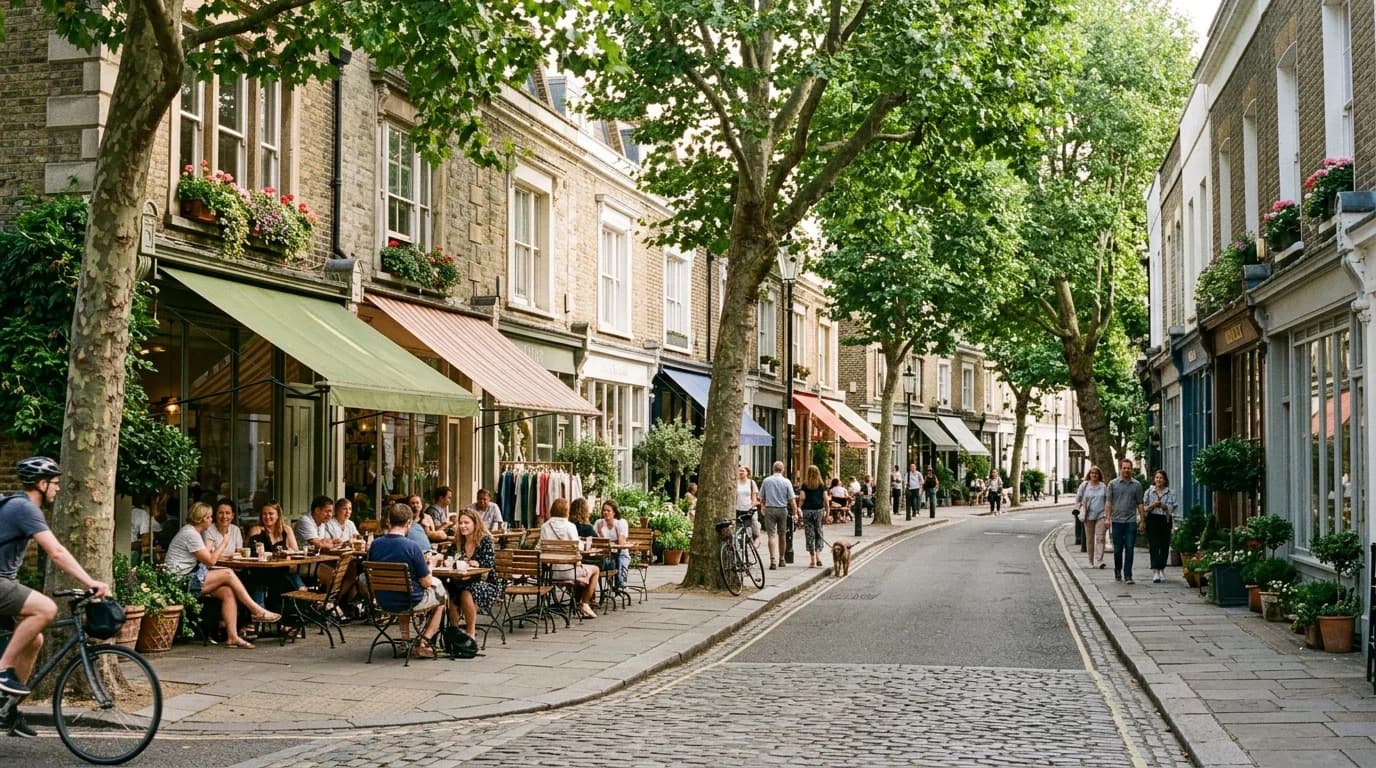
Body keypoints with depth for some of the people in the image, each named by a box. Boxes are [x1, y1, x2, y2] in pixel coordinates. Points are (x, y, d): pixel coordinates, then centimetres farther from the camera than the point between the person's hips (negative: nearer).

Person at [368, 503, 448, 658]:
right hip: (409, 603, -5)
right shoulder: (412, 546, -21)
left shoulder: (375, 544, -7)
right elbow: (426, 583, -16)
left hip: (383, 602, 5)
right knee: (441, 595, 23)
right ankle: (424, 642, 17)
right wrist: (428, 570, 5)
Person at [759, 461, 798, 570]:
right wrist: (795, 513, 1)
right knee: (782, 535, 14)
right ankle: (781, 559, 25)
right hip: (782, 509, 1)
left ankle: (773, 560, -17)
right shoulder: (786, 482, -2)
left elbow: (761, 497, 10)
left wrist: (764, 507, 27)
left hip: (769, 509, -1)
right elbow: (792, 499, -4)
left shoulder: (766, 481, 1)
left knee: (771, 535, -5)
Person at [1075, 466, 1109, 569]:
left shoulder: (1103, 487, 7)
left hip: (1101, 515, 0)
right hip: (1088, 516, 0)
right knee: (1089, 539, 5)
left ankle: (1099, 561, -16)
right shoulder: (1084, 485, 4)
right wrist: (1082, 509, 4)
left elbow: (1108, 500, 15)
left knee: (1100, 538, -11)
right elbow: (1077, 500, 13)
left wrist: (1107, 512, 5)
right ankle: (1091, 562, 15)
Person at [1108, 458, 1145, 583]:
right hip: (1117, 521, 0)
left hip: (1131, 521, 0)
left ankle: (1127, 575, -2)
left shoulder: (1137, 485, 6)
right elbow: (1109, 502, 4)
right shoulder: (1113, 483, 4)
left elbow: (1140, 504, 8)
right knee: (1117, 549, 7)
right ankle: (1117, 571, 27)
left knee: (1129, 549, -4)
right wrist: (1108, 518, -4)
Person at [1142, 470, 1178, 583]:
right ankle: (1155, 571, -15)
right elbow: (1144, 508, 5)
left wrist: (1163, 506, -15)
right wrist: (1152, 506, -13)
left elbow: (1173, 507, 0)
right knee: (1154, 545, -10)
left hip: (1165, 520, 2)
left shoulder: (1170, 493, 6)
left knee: (1164, 546, 6)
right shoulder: (1149, 492, 6)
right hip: (1152, 520, -2)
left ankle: (1162, 568, 24)